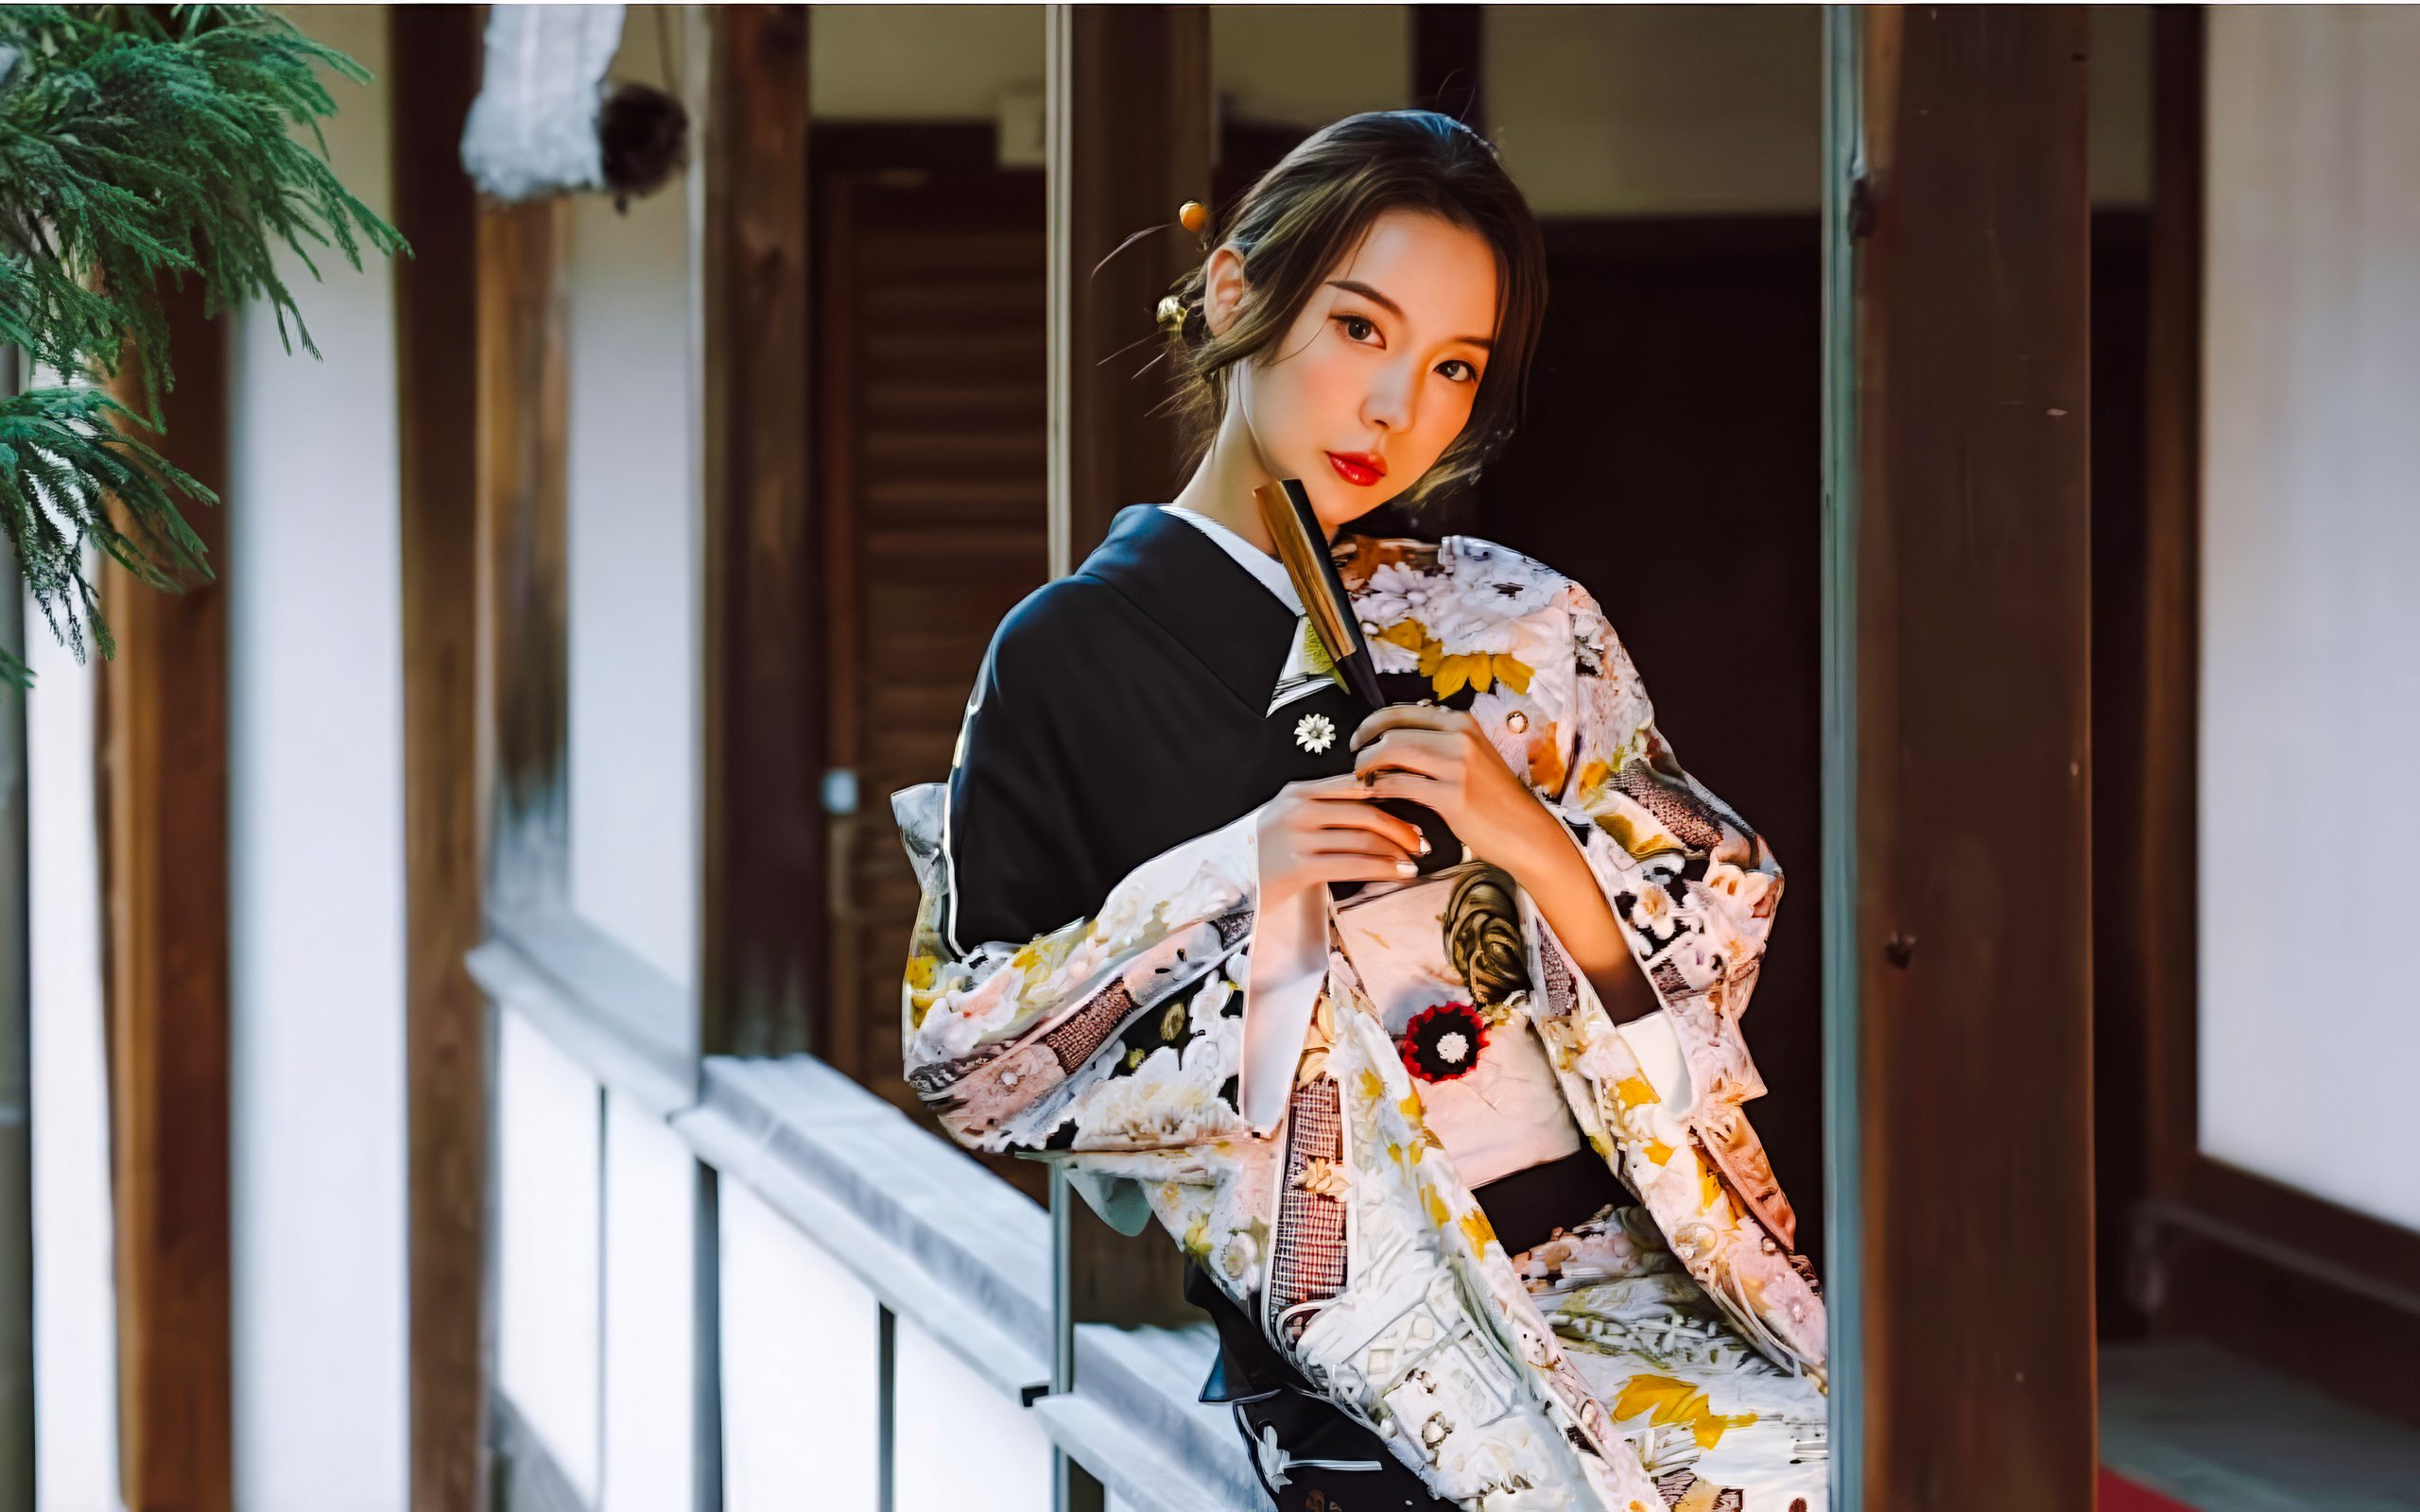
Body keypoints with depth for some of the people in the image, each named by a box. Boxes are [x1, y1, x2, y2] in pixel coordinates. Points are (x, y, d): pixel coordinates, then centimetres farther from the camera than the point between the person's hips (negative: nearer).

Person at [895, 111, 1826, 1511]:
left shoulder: (1522, 627, 13)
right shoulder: (1069, 657, 5)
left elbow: (1726, 931, 12)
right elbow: (960, 1051, 4)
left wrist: (1538, 843, -7)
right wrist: (1225, 882, -8)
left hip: (1624, 1242, 4)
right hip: (1357, 1314, -4)